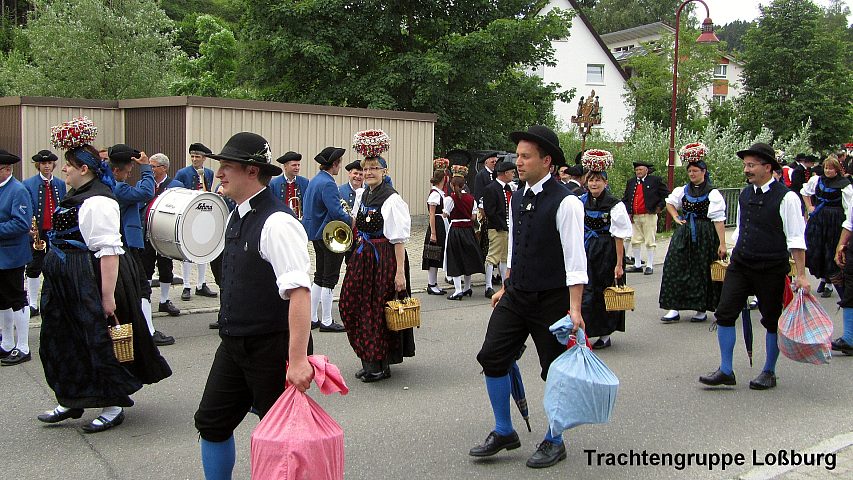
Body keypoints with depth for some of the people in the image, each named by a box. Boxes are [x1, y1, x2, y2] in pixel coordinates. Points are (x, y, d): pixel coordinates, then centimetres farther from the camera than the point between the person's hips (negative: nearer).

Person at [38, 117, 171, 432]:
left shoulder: (97, 201, -20)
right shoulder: (77, 196, 11)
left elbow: (109, 251, -25)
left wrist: (108, 295, -27)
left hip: (92, 281, -10)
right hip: (68, 282, 10)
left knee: (100, 341, 0)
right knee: (64, 340, 16)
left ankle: (114, 407, 14)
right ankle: (72, 402, 30)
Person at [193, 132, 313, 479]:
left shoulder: (277, 223, -21)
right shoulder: (236, 217, 7)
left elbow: (299, 293, -27)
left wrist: (298, 360, -30)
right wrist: (230, 333, 20)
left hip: (271, 348, -8)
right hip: (233, 344, 8)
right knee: (211, 422, 14)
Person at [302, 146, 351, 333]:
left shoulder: (315, 180, 11)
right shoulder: (327, 184, -19)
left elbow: (308, 207, 17)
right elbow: (336, 212, -26)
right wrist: (352, 221, -10)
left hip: (317, 235, 10)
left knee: (320, 277, 16)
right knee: (329, 279, -2)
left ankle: (311, 318, 20)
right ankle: (326, 322, 4)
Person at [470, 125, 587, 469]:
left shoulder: (565, 203, -16)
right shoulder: (517, 198, 7)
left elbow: (575, 259, -19)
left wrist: (574, 309, -24)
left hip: (551, 301, -6)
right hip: (515, 296, 7)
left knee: (556, 371, 7)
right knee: (492, 358, 3)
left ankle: (554, 442, 26)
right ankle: (504, 432, 21)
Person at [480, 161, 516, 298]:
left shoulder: (508, 188, 14)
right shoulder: (491, 188, -13)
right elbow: (490, 212, -17)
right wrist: (503, 226, -16)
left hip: (507, 228, 9)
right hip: (497, 229, -9)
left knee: (505, 257, 15)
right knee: (493, 257, -6)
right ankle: (488, 288, -2)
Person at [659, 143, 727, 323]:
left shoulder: (712, 193, -9)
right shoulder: (683, 190, 7)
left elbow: (718, 220, -13)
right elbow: (669, 203, 26)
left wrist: (722, 244, -18)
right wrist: (676, 218, 11)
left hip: (705, 235, -5)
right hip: (685, 234, 5)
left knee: (702, 271, 2)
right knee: (676, 268, -1)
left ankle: (702, 310, 15)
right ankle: (674, 309, 3)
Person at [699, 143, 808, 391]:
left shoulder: (786, 197, -10)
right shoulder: (745, 194, 8)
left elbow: (796, 239, -11)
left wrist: (801, 275, -12)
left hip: (771, 271, -5)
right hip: (739, 266, 5)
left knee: (773, 321, 8)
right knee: (724, 313, -3)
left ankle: (769, 372, 24)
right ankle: (726, 371, 7)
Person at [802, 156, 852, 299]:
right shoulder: (816, 180, 5)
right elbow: (805, 192, 24)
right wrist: (809, 207, 12)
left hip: (835, 220, -4)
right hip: (817, 219, 4)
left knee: (831, 251, 1)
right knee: (815, 249, 4)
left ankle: (829, 284, 11)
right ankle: (822, 278, 23)